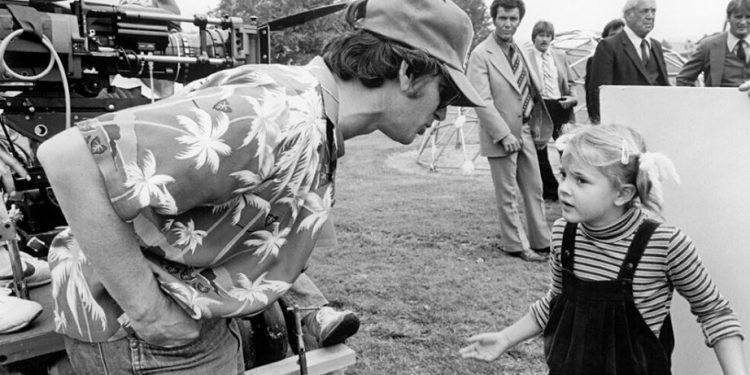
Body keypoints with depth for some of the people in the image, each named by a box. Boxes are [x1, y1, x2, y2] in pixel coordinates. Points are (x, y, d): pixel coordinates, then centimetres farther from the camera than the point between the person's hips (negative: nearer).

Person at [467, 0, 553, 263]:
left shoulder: (519, 51, 11)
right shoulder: (481, 54, -12)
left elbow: (533, 89, 18)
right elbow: (482, 101, -18)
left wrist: (538, 127, 10)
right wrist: (504, 135, -21)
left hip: (526, 132, 7)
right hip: (502, 136, -7)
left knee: (534, 189, 13)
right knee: (508, 195, 4)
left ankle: (541, 241, 25)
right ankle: (516, 245, 17)